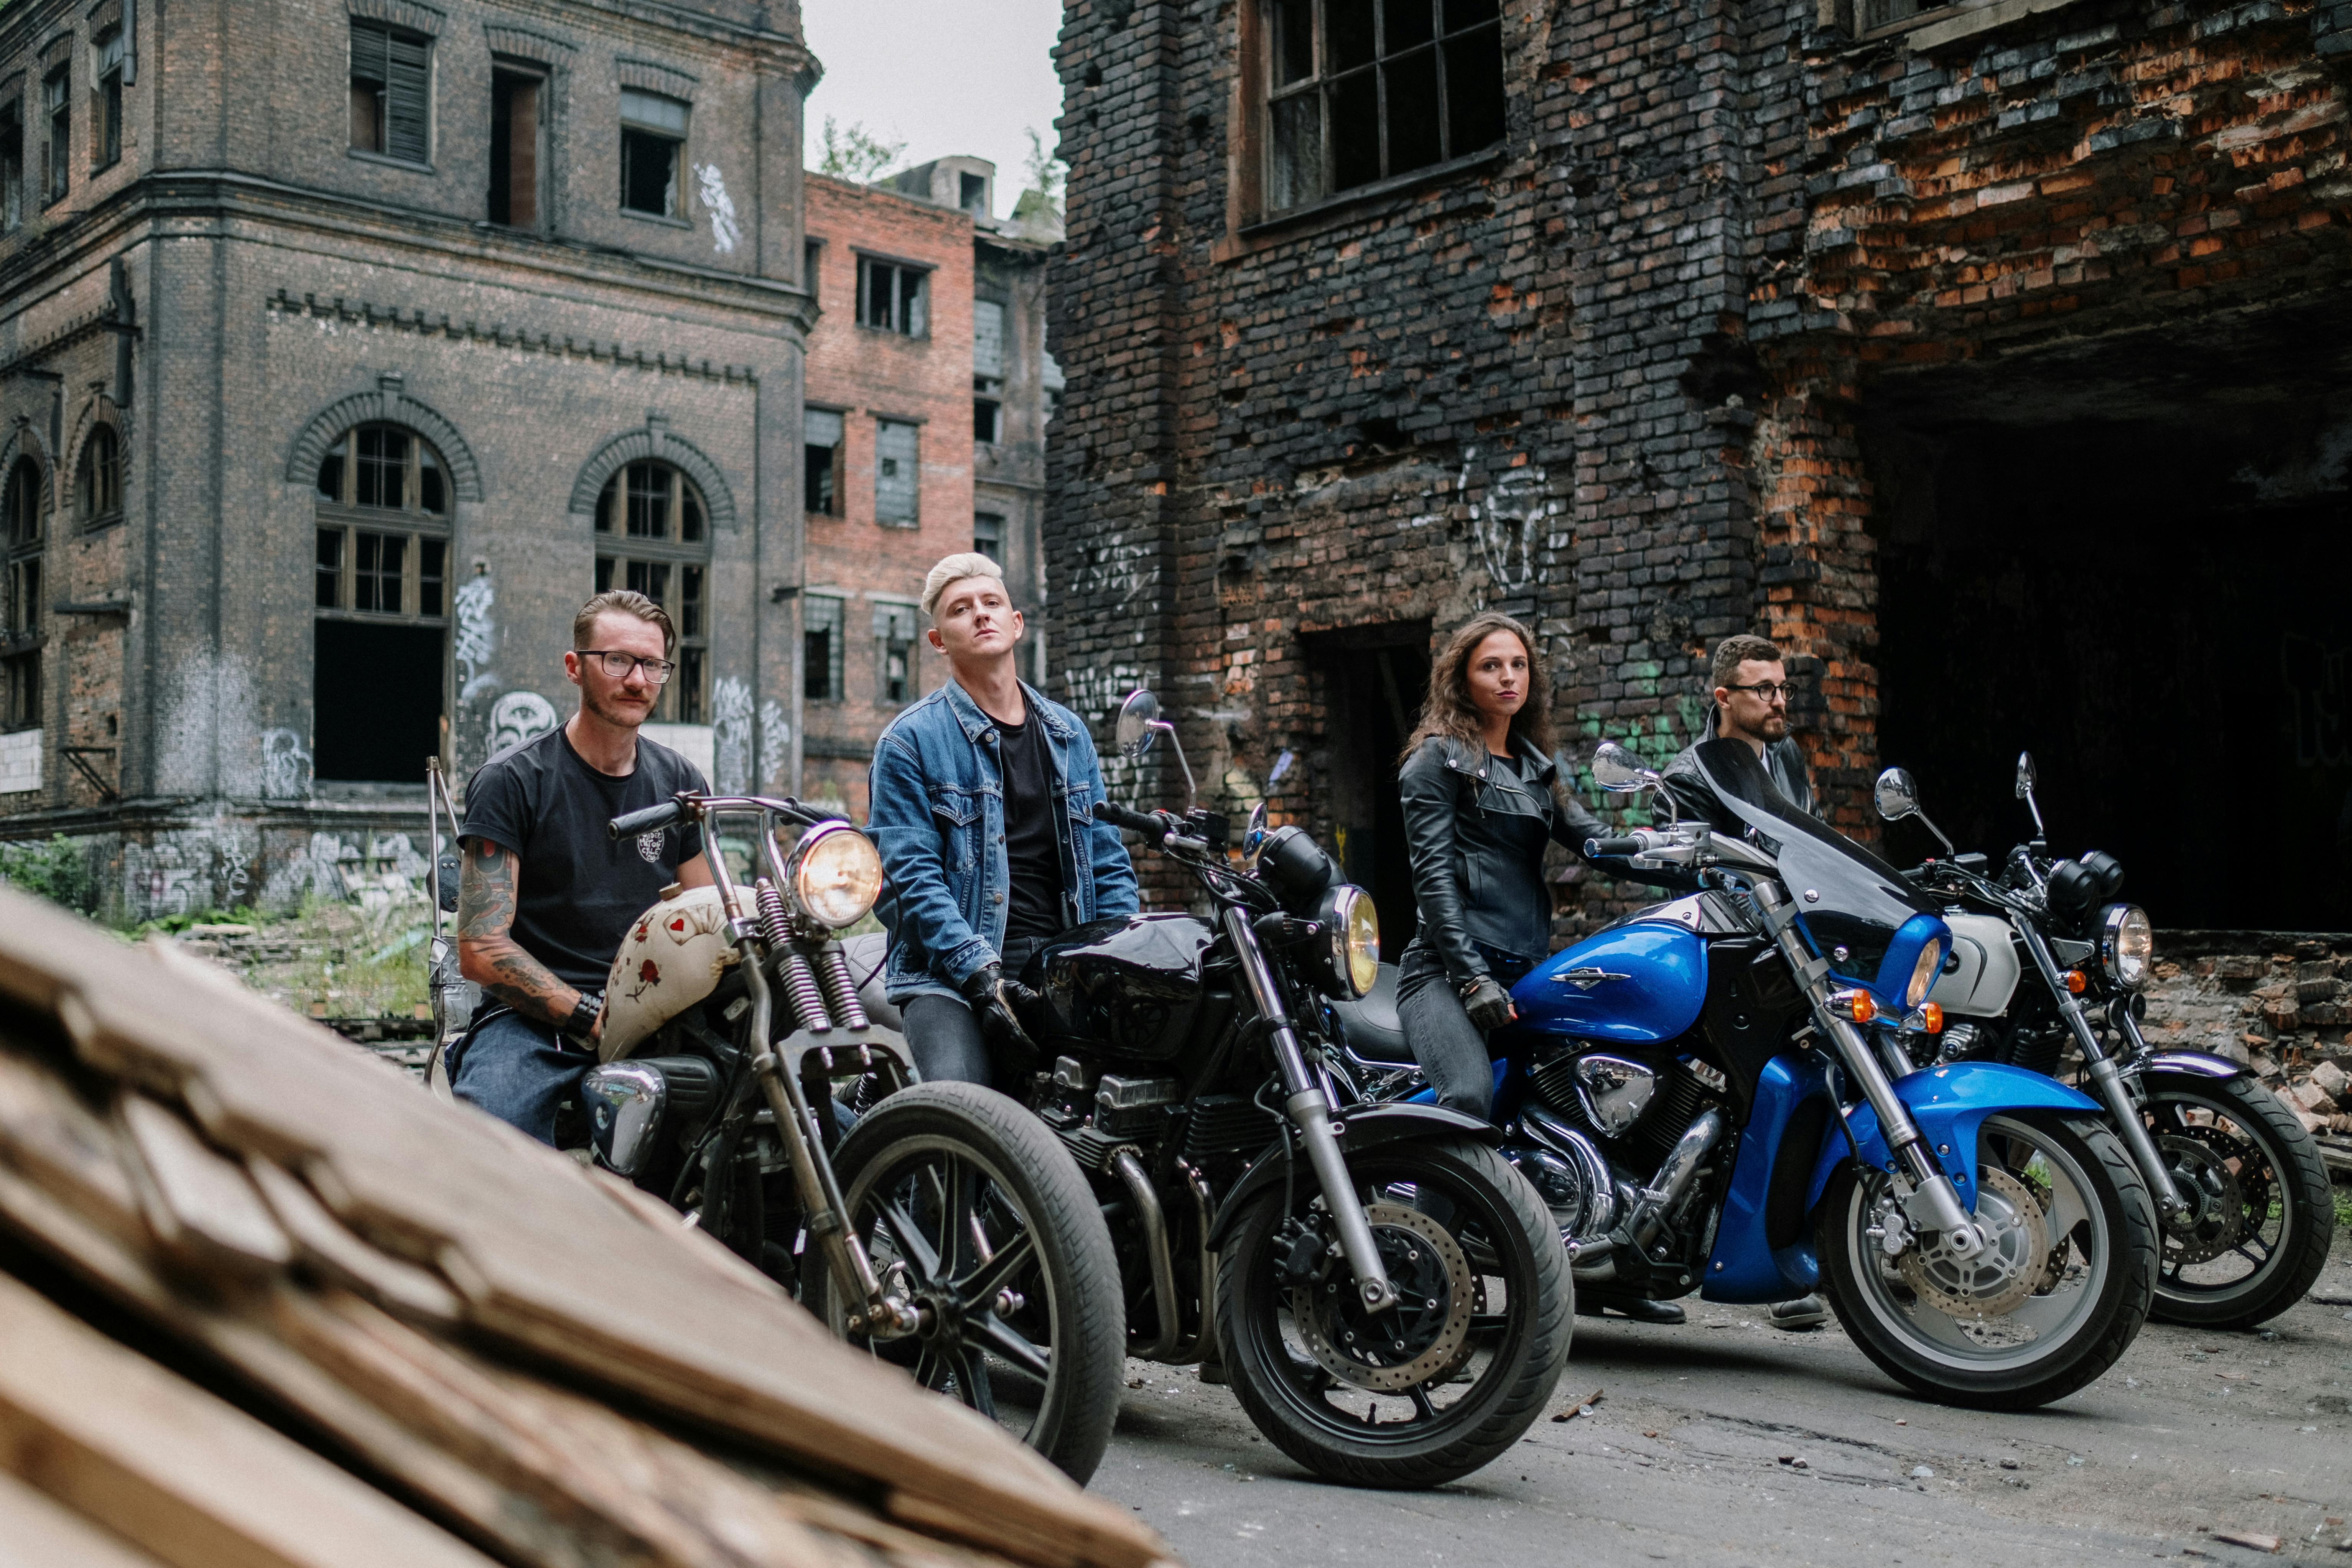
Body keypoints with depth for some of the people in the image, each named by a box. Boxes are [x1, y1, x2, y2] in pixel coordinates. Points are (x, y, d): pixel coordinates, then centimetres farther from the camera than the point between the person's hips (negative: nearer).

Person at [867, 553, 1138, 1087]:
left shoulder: (1068, 735, 19)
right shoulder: (910, 740, 2)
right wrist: (979, 971, -18)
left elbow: (1107, 861, 18)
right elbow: (911, 873, -6)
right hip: (950, 974, -5)